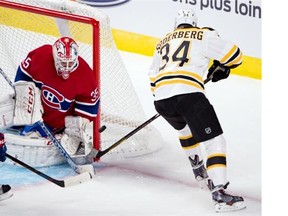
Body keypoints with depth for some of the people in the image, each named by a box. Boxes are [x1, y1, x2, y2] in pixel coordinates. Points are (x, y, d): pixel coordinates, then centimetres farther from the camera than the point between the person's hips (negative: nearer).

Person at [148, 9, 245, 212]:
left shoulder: (163, 42, 31)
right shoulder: (204, 35, 15)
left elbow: (154, 78, 33)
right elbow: (234, 55, 12)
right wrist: (221, 67, 31)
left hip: (161, 98, 6)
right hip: (188, 94, -6)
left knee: (184, 127, 37)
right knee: (215, 141, -5)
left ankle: (199, 169, 47)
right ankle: (219, 192, -21)